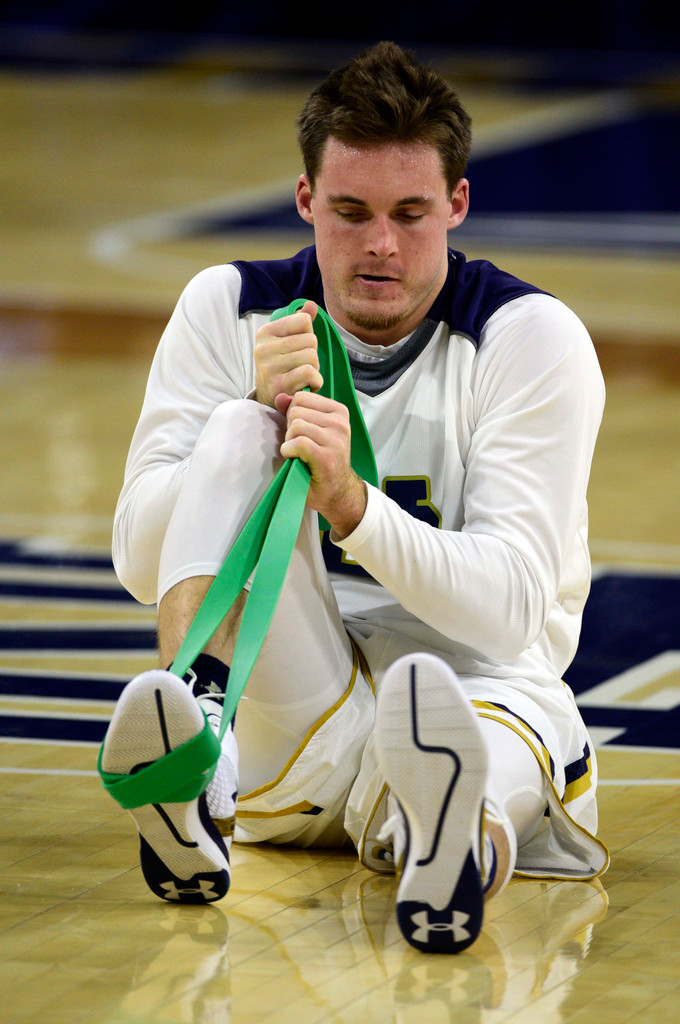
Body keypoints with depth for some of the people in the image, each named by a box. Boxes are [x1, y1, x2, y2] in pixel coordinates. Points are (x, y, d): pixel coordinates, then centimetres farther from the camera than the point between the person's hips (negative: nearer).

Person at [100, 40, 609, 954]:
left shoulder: (533, 338, -5)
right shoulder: (228, 310, 3)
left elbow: (511, 608, -14)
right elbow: (138, 560, -3)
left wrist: (352, 505, -31)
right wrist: (259, 418, -20)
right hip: (289, 729, 2)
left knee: (505, 729, -40)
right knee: (235, 433, -23)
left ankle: (454, 844, -79)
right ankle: (192, 764, -47)